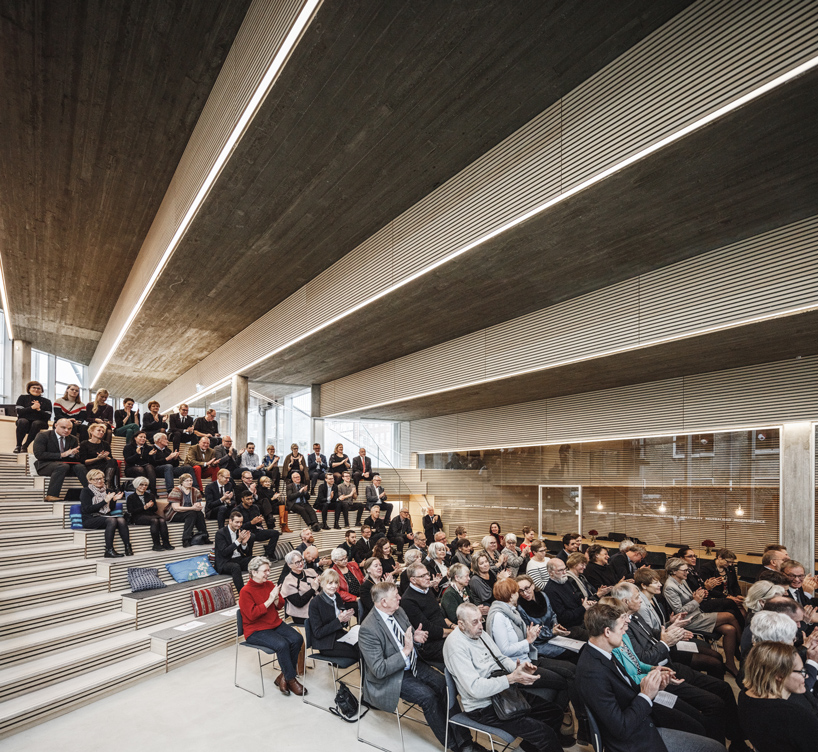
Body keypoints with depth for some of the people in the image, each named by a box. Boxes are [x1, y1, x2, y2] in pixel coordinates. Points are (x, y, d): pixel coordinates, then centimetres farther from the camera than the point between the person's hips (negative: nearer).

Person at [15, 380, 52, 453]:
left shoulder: (46, 401, 11)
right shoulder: (22, 397, 13)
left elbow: (48, 417, 2)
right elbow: (18, 411, -2)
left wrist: (39, 410, -14)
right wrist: (31, 407, -15)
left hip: (40, 422, 0)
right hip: (25, 421, 0)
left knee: (36, 423, -34)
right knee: (22, 421, -34)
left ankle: (25, 445, -29)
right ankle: (18, 445, -28)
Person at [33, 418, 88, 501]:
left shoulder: (73, 439, 12)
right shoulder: (43, 436, -2)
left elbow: (78, 458, 11)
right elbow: (39, 454, -15)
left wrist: (72, 454, -15)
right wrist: (62, 455, -20)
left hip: (66, 464, 5)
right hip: (46, 465, -5)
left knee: (80, 466, -26)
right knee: (63, 466, -36)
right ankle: (51, 496, -38)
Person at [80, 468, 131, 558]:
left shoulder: (105, 491, 17)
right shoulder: (85, 491, 0)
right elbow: (87, 509, -13)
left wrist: (114, 500, -1)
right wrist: (105, 501, -17)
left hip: (104, 517, 5)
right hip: (90, 519, -5)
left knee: (121, 520, -27)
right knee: (112, 520, -34)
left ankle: (128, 548, -33)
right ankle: (109, 550, -35)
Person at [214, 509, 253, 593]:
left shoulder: (240, 531, 10)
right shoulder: (220, 533, -7)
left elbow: (247, 553, 10)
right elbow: (224, 552, -18)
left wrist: (244, 543, -13)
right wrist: (238, 540, -24)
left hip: (239, 560, 6)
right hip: (225, 563, -6)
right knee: (236, 567, -39)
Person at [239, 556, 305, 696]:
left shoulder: (269, 584, 6)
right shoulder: (245, 591, -12)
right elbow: (252, 615, -20)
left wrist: (276, 598, -10)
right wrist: (269, 600, -22)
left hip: (275, 624, 7)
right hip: (256, 630, -6)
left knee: (297, 639, -17)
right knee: (282, 644, -29)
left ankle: (283, 677, -2)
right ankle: (291, 679, -9)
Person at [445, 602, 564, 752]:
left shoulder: (480, 633, 5)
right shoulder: (455, 645, -23)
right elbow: (475, 688, -28)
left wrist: (519, 668, -7)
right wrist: (511, 678, -30)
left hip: (502, 691, 9)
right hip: (484, 708, -9)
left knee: (555, 713, 5)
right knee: (543, 733, -19)